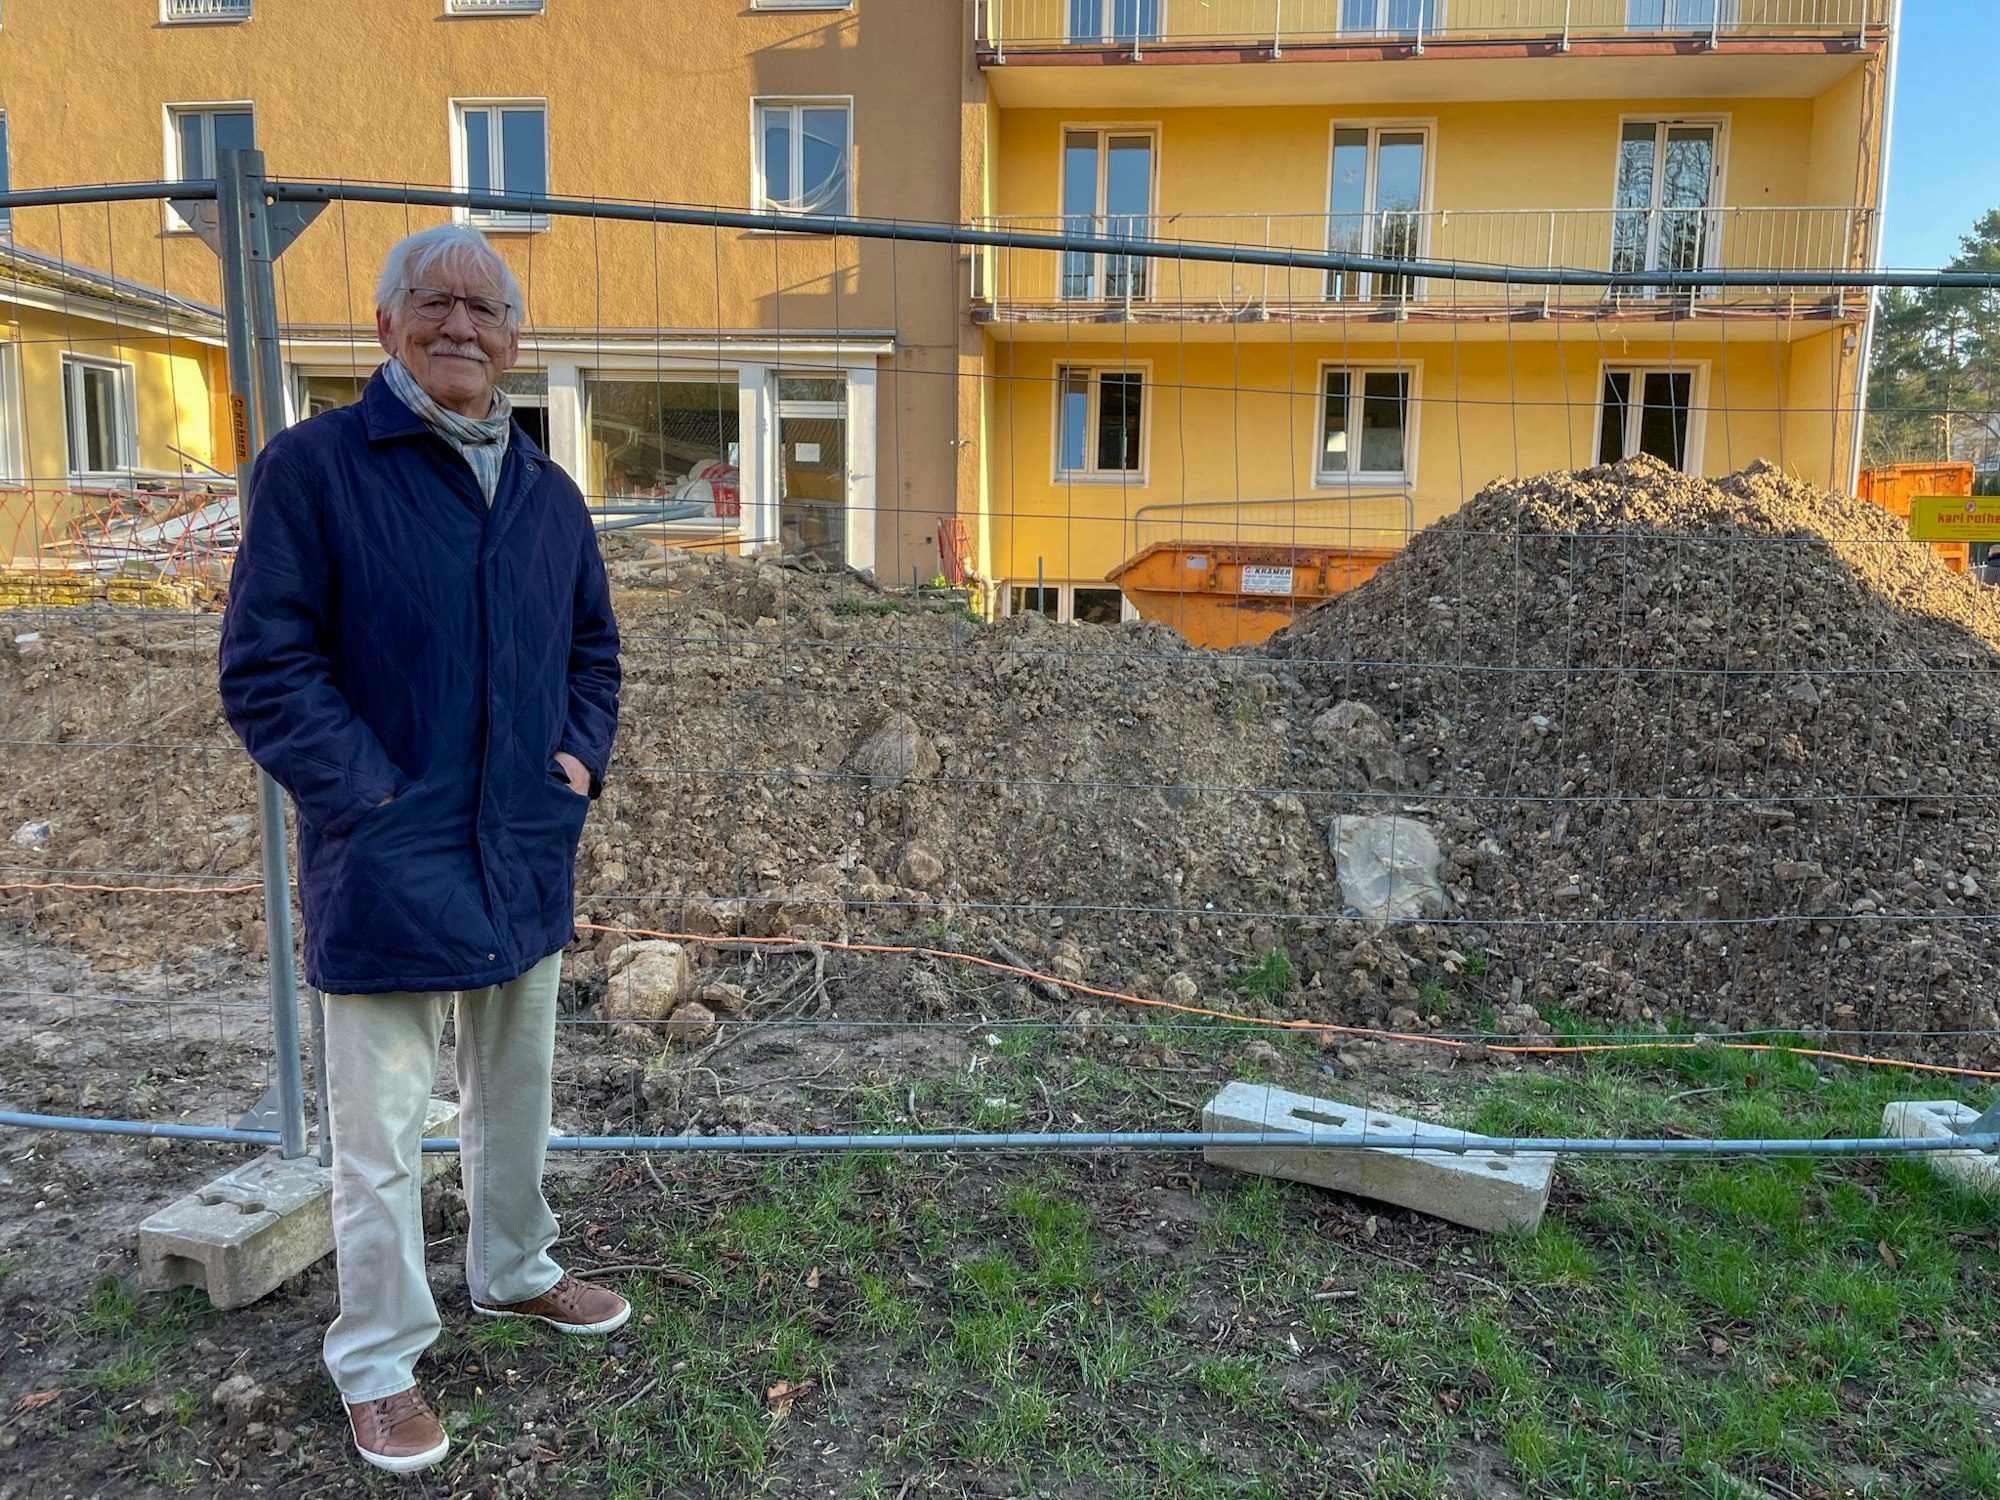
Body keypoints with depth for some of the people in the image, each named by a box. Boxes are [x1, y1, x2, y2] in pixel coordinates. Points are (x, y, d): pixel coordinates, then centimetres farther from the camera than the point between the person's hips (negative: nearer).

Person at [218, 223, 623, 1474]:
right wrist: (372, 798, -18)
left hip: (528, 860, 6)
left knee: (519, 1095, 22)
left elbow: (593, 649, 19)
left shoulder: (551, 495, 9)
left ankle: (515, 1269, 44)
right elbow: (266, 667, -12)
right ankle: (378, 1362, 25)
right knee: (382, 1134, 5)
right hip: (389, 871, -6)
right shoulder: (315, 467, -9)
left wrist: (583, 754, 3)